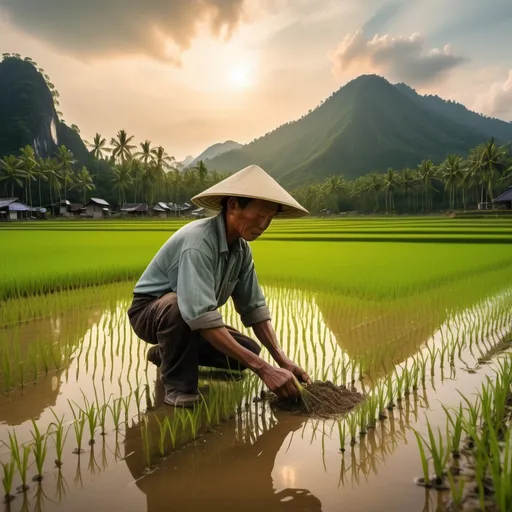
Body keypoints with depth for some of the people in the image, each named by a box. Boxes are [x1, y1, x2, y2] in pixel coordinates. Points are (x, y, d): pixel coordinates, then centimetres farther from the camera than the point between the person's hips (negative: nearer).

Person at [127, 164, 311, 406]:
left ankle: (167, 353, 16)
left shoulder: (242, 249, -8)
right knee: (178, 304, -39)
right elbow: (202, 317, -42)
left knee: (250, 350, -1)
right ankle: (177, 383, -14)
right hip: (150, 312, -8)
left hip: (193, 320, 8)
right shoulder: (198, 241, -34)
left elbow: (254, 308, -4)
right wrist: (264, 369, -44)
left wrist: (282, 360, -18)